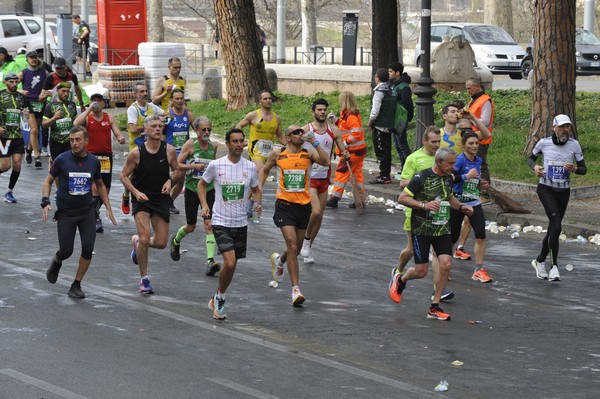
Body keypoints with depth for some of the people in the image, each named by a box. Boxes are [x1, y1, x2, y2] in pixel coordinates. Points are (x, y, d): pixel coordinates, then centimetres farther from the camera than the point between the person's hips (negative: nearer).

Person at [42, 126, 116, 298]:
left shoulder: (93, 161, 0)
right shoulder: (62, 160, -9)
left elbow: (100, 185, 15)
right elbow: (48, 181, 1)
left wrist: (108, 208, 10)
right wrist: (46, 202, -13)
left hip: (87, 211, 2)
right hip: (65, 213, -2)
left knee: (88, 248, -10)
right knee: (66, 251, -2)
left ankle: (76, 286, 5)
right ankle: (56, 263, 36)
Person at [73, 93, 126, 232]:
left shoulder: (110, 118, 10)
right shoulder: (86, 117, -1)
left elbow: (118, 133, 5)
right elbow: (76, 123, -22)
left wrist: (121, 138, -19)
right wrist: (89, 109, -17)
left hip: (106, 156, 4)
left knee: (105, 191, 10)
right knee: (94, 187, -18)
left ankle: (94, 211, 35)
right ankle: (96, 219, -12)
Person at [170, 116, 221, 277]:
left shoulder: (214, 145, 2)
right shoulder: (190, 144, -9)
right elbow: (177, 164, -11)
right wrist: (193, 166, -23)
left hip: (208, 190, 2)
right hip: (192, 190, -2)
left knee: (209, 224, -13)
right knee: (190, 227, 11)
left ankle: (210, 261, -19)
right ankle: (175, 241, 45)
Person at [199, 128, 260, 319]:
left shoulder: (250, 167, 1)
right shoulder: (215, 165, -6)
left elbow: (255, 189, 16)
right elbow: (202, 183, 10)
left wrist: (258, 203, -4)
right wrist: (204, 205, -4)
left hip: (241, 223, 4)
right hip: (221, 222, -4)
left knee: (231, 265, 10)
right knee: (230, 263, -18)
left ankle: (217, 300, 31)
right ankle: (219, 298, 5)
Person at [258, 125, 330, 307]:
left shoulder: (309, 153, 0)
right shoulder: (278, 154, 0)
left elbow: (326, 162, -19)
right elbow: (264, 170, 16)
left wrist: (314, 142, -20)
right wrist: (259, 186, 2)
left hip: (304, 205, 3)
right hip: (285, 205, -3)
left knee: (296, 248, 16)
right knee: (292, 246, -15)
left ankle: (279, 260, 51)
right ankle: (295, 289, -15)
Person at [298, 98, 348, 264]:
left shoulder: (334, 131, 4)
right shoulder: (305, 130, -6)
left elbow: (342, 151, 9)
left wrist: (346, 155, -15)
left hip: (324, 177, 5)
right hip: (308, 177, -4)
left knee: (320, 216, 9)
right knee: (316, 211, -20)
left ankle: (308, 247, 24)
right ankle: (306, 239, 5)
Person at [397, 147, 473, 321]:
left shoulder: (448, 178, 7)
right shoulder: (422, 177, -14)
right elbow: (402, 198, -12)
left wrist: (461, 207, 8)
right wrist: (423, 205, -25)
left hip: (442, 229, 5)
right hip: (421, 230, -5)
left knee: (446, 265, -10)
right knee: (421, 271, -3)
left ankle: (434, 307, 2)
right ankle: (401, 280, 33)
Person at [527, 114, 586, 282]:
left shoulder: (574, 144, -4)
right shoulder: (543, 143, -6)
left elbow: (583, 169, 1)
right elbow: (530, 158, 11)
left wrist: (574, 169, -21)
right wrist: (535, 167, -10)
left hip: (563, 192, 3)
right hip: (546, 189, -3)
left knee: (553, 228, 12)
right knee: (556, 226, -20)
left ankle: (540, 261, 34)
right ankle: (554, 267, -18)